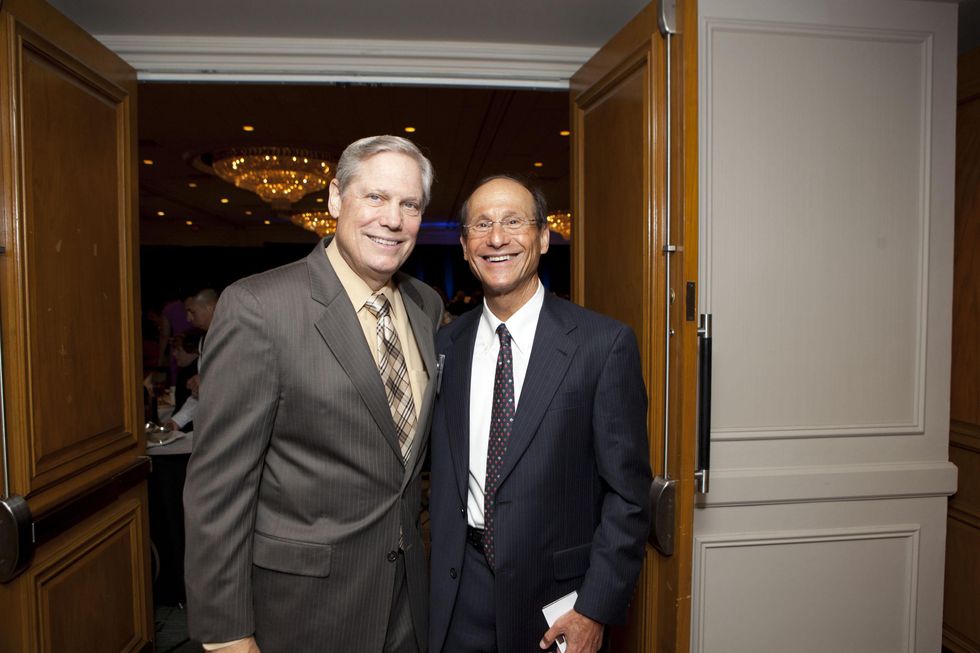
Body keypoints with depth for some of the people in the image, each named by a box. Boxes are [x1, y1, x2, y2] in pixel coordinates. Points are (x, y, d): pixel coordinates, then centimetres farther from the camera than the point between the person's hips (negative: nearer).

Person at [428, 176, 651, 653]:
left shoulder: (604, 343, -12)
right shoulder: (446, 344, 1)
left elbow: (627, 491, -10)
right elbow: (440, 470, 8)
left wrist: (596, 608, -11)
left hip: (555, 587, -3)